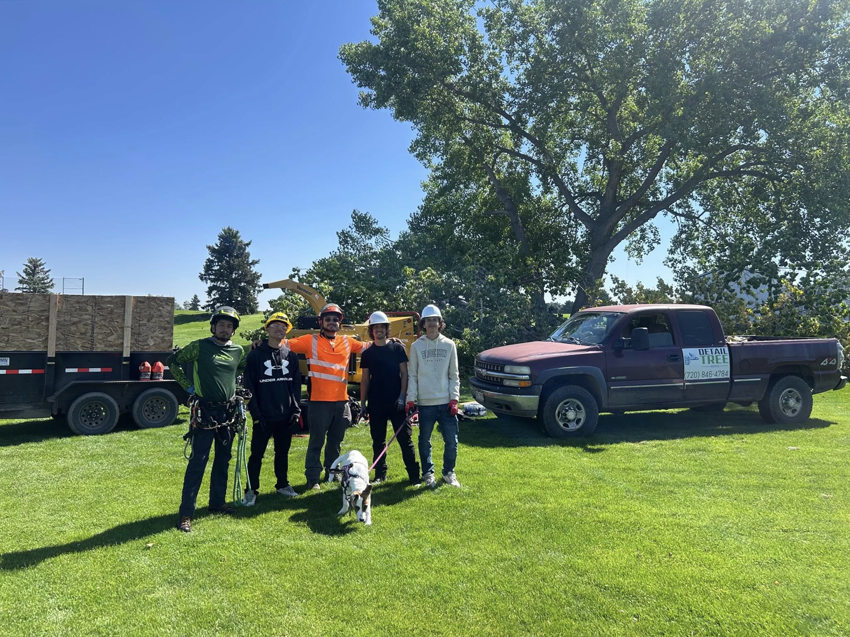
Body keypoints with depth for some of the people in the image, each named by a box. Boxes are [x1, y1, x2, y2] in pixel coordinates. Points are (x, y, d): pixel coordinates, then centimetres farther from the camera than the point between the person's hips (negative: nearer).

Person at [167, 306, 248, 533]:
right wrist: (188, 386, -3)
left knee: (223, 460, 13)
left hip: (228, 412, 5)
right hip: (205, 411, -5)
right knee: (198, 461, -6)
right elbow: (172, 362, 1)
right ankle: (186, 512, 2)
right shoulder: (199, 346, -7)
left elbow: (245, 369, 25)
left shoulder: (238, 351, 5)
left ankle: (217, 503, 27)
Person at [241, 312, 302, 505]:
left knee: (283, 452, 15)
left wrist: (296, 410, 0)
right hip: (264, 417, -3)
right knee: (257, 454, 4)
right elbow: (249, 386, -5)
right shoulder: (255, 355, -3)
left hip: (286, 416, 3)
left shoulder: (291, 356, 7)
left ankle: (282, 484, 30)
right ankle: (252, 490, 17)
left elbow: (296, 385, 8)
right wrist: (255, 414, -10)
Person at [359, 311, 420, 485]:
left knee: (405, 438, 0)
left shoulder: (397, 348, 2)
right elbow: (365, 379, 10)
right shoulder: (367, 353, 8)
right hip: (376, 404, 2)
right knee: (378, 441, 9)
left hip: (396, 402, -2)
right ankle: (380, 474, 21)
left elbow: (404, 373, 0)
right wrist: (363, 402, 5)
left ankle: (414, 475, 7)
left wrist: (402, 396, -10)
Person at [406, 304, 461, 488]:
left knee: (452, 441, 3)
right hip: (425, 403, 0)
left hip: (446, 402, 1)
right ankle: (428, 473, 26)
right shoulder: (416, 346, 2)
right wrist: (410, 399, -5)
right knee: (425, 441, 9)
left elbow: (454, 375, 5)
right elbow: (412, 375, 3)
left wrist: (454, 399, -2)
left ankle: (448, 472, 24)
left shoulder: (449, 345, 4)